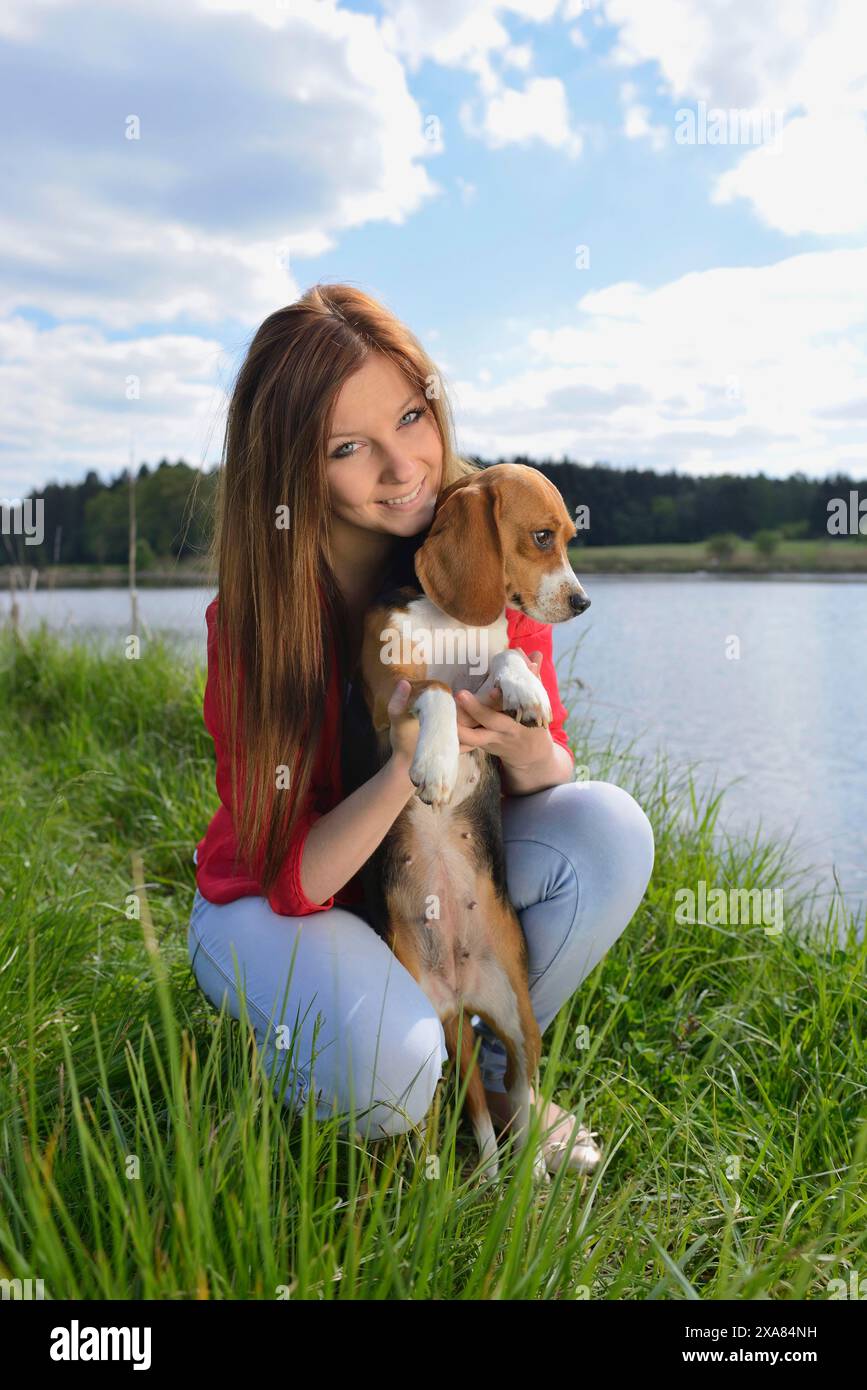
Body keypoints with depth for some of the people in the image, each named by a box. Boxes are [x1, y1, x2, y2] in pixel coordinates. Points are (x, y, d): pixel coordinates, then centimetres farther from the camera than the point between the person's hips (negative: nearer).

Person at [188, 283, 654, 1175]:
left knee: (609, 831, -24)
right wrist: (405, 768, -40)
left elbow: (551, 767, -7)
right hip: (274, 900, -3)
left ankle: (492, 1066, 0)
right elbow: (291, 877, -22)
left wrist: (531, 758, -33)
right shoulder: (254, 616, -23)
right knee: (387, 1071, -33)